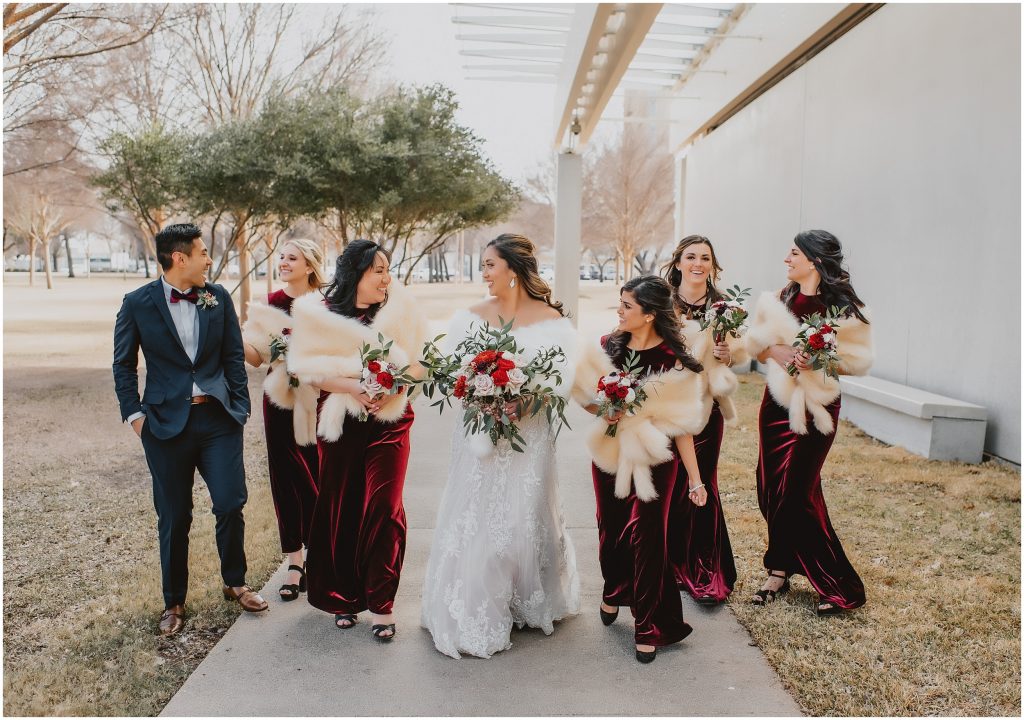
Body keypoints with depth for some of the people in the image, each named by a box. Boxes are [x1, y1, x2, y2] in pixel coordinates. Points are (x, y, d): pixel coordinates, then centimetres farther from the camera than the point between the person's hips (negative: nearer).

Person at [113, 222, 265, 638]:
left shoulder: (219, 298, 3)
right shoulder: (138, 303, -2)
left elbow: (234, 356, 7)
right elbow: (124, 365, 5)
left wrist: (240, 406, 2)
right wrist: (134, 414, -2)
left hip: (219, 419, 2)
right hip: (167, 422, -1)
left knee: (231, 503, -1)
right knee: (174, 518, 8)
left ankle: (235, 583, 24)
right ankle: (174, 602, 27)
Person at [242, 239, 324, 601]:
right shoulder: (268, 305, 6)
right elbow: (257, 357, 4)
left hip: (318, 400, -2)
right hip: (281, 401, 2)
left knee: (317, 477, 0)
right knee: (285, 479, 5)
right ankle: (295, 563, 17)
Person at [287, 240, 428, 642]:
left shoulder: (400, 310, 3)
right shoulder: (319, 314, -1)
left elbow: (418, 363, 3)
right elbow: (309, 370, -3)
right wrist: (352, 387, -18)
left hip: (389, 422, 0)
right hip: (339, 423, 0)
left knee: (383, 510, -5)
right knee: (341, 510, 9)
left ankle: (381, 605, 7)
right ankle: (344, 597, 27)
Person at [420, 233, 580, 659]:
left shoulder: (551, 320, -2)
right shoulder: (471, 317, 5)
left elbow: (563, 379, -9)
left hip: (529, 434, -2)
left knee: (525, 519, 9)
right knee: (474, 521, 4)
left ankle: (531, 604, 31)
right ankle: (474, 618, 19)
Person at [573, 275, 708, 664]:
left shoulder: (672, 360, -13)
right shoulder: (608, 346, -1)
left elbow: (681, 422, -11)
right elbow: (586, 397, 9)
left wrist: (695, 478, -10)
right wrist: (604, 411, -13)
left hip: (653, 460, -4)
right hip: (609, 453, 4)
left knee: (645, 536, -2)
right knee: (610, 529, 15)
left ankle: (649, 627, 16)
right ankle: (614, 592, 44)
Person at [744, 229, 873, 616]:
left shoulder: (843, 307, -8)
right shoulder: (778, 300, 7)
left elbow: (859, 360, -7)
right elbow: (756, 344, 9)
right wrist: (774, 350, -11)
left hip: (817, 404, -5)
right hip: (778, 399, 5)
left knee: (796, 493, -5)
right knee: (771, 488, 6)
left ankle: (840, 586, 10)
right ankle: (781, 569, 23)